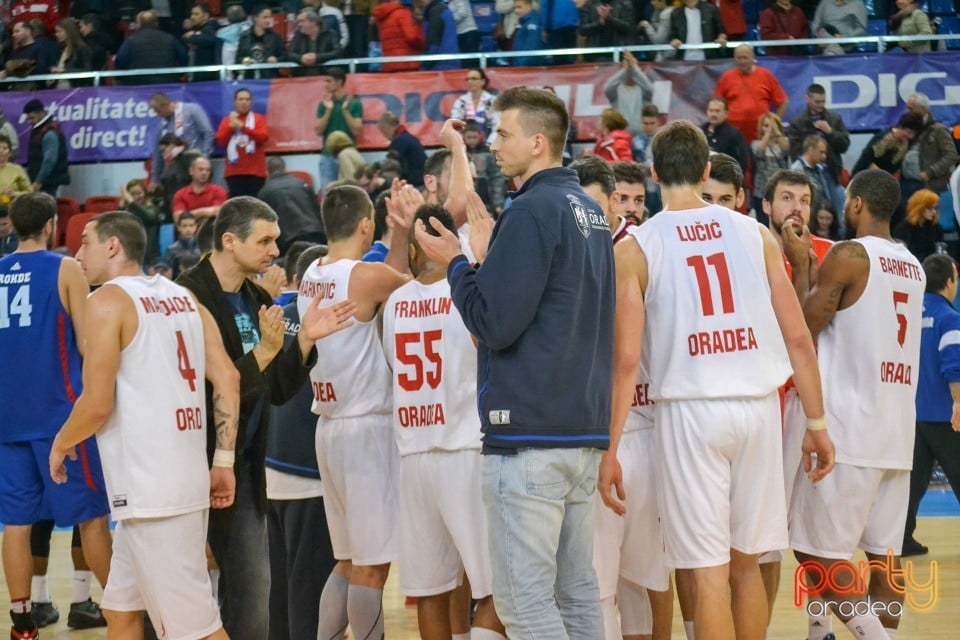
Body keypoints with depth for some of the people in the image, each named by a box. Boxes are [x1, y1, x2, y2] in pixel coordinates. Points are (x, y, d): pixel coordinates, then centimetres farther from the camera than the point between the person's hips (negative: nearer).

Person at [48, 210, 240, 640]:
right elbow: (227, 380, 7)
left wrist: (61, 444, 6)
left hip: (150, 487, -8)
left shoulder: (109, 300, -8)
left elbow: (98, 404, -12)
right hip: (186, 474, 8)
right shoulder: (182, 297, 14)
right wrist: (224, 460, 10)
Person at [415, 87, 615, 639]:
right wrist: (490, 260, 21)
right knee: (578, 591, 10)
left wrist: (456, 264, -1)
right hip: (586, 428, 9)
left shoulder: (532, 210, -13)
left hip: (529, 433, -9)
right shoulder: (590, 210, 14)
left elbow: (495, 324, -16)